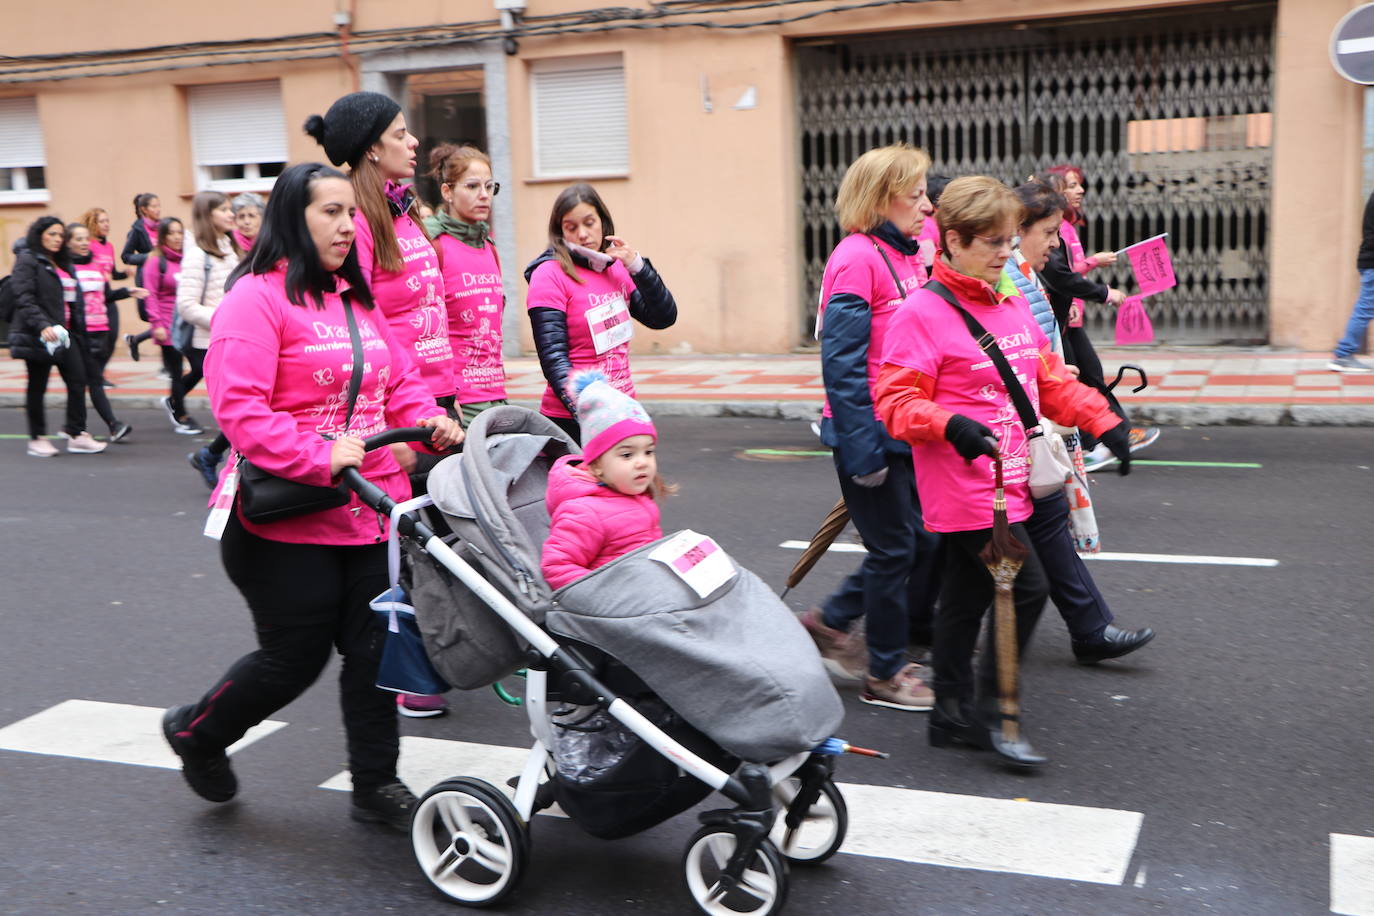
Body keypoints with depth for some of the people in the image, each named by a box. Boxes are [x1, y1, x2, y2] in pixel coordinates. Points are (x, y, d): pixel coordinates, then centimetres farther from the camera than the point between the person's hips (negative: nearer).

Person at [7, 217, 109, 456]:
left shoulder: (62, 264, 18)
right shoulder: (27, 261, -6)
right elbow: (24, 298, -17)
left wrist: (75, 326, 11)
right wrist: (42, 325, -29)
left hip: (64, 333, 8)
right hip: (37, 336, -8)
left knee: (78, 381, 2)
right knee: (37, 387, 3)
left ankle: (77, 435, 6)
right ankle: (37, 439, 12)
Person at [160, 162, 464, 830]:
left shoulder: (357, 299, 13)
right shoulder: (258, 298, -12)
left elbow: (399, 381, 20)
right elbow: (239, 405, -20)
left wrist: (431, 422, 0)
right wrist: (316, 457, -27)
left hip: (370, 509, 7)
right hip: (288, 519, -7)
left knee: (372, 648, 8)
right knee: (295, 657, 5)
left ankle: (376, 784, 24)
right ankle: (195, 732, 33)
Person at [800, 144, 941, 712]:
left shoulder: (905, 256, 12)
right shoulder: (857, 257, -16)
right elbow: (842, 362, -20)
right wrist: (862, 450, -21)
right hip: (870, 432, -9)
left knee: (922, 538, 13)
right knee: (895, 548, 2)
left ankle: (830, 623, 28)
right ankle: (884, 674, 20)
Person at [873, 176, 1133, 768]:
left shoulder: (1013, 305, 13)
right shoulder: (922, 313, -12)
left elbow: (1049, 378, 20)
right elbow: (895, 400, -15)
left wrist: (1103, 421, 11)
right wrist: (950, 425, -31)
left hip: (1008, 481, 8)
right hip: (964, 488, -8)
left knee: (966, 597, 15)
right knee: (1027, 586, -10)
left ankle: (954, 714, 26)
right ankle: (991, 714, 5)